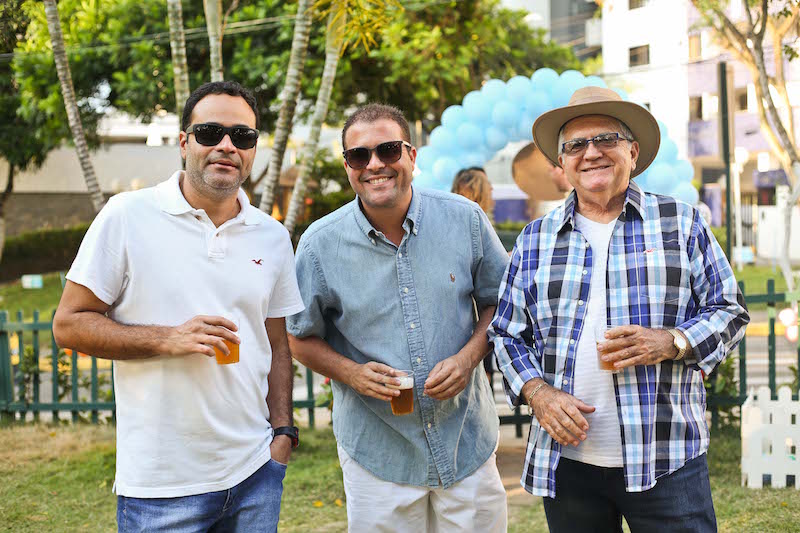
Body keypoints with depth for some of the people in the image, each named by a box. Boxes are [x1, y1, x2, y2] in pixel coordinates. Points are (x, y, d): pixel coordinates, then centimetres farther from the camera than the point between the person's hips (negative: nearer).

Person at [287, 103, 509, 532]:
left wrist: (469, 357, -10)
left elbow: (499, 301, 8)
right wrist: (352, 373, -14)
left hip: (467, 443, 1)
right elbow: (301, 338, 4)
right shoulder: (320, 244, -6)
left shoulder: (464, 220, -3)